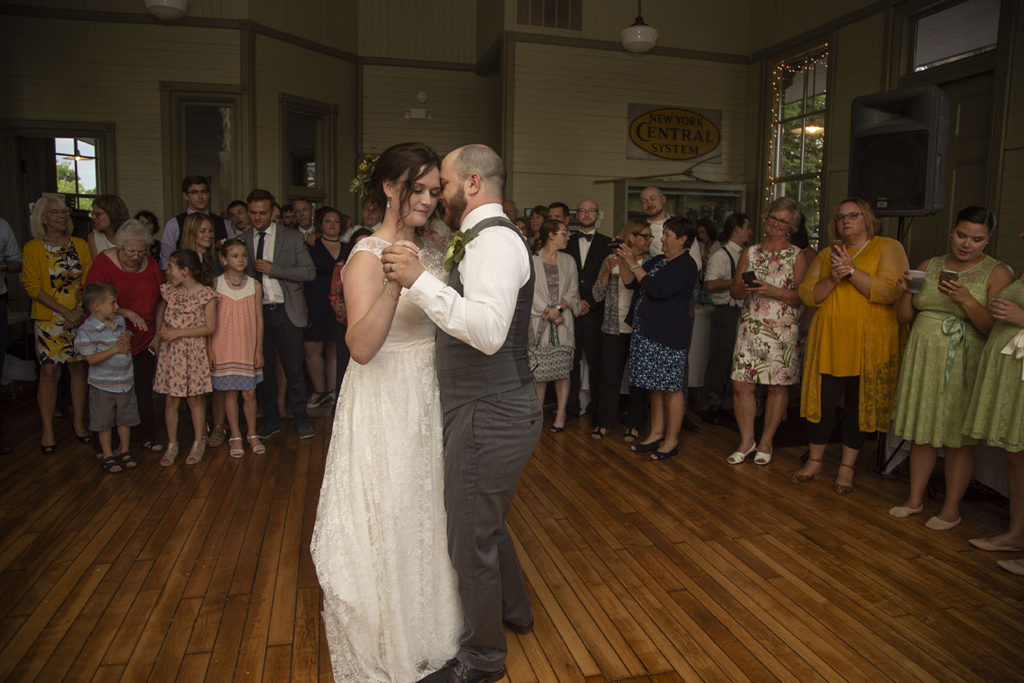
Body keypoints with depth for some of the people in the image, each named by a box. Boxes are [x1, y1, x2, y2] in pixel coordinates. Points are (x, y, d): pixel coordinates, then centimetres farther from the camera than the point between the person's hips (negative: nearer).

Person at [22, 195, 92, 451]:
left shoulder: (80, 245, 7)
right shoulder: (33, 248, -1)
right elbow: (32, 286, -6)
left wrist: (80, 310, -10)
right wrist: (65, 311, -13)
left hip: (81, 317, 3)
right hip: (49, 319, -2)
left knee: (78, 368, 6)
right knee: (49, 370, -4)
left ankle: (79, 423, 17)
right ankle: (47, 430, 6)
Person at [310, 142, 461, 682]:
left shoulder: (432, 250, 7)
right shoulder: (368, 256, -15)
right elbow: (361, 347, -27)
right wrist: (394, 284, -38)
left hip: (430, 401, 7)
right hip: (386, 405, -7)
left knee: (429, 515, 19)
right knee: (386, 521, 5)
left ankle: (428, 628, 42)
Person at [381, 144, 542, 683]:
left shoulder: (494, 240, -18)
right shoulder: (485, 239, 15)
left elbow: (488, 329, -32)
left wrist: (420, 281, -31)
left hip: (490, 417, -10)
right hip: (493, 409, 11)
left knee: (470, 539, 6)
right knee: (485, 522, 27)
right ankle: (512, 609, 50)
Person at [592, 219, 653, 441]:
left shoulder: (650, 262, 4)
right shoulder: (612, 260, 4)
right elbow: (598, 295, 3)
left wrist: (631, 263, -12)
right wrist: (607, 271, -10)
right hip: (613, 328, 0)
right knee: (609, 375, 3)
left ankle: (634, 424, 18)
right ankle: (605, 422, 17)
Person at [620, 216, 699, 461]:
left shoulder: (686, 265, -10)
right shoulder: (657, 261, 16)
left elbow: (657, 289, -21)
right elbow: (630, 283, 14)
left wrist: (633, 264, -15)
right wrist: (622, 259, 2)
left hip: (669, 336, -8)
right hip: (646, 332, 8)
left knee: (671, 388, -1)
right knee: (655, 386, 14)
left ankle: (671, 441, 7)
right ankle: (656, 434, 23)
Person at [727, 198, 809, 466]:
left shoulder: (797, 256, 2)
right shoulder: (749, 253, 12)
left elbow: (801, 296, -5)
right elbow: (735, 291, 11)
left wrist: (772, 291, -18)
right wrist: (744, 288, -12)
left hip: (783, 330, -2)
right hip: (750, 327, 3)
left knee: (778, 386, 3)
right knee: (741, 385, -2)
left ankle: (766, 441, 18)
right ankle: (746, 440, 14)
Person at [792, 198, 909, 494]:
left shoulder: (888, 248, 2)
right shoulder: (826, 255, 14)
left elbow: (891, 291, -13)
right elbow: (807, 295, 4)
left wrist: (852, 271, -18)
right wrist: (832, 279, -13)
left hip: (869, 344, -3)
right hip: (828, 341, 3)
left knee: (859, 403, 6)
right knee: (822, 401, 3)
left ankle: (847, 467, 19)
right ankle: (815, 461, 18)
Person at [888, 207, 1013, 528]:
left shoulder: (998, 273, -3)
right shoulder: (929, 266, 9)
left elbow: (994, 328, -10)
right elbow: (905, 316, 10)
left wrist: (967, 300, -24)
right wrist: (906, 291, -10)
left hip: (962, 365, -4)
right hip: (922, 359, 4)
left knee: (958, 439, 3)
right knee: (920, 432, 10)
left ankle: (951, 509, 16)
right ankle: (915, 499, 22)